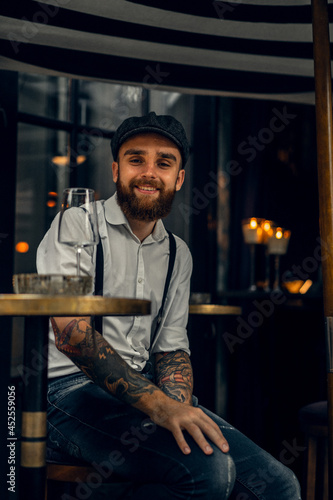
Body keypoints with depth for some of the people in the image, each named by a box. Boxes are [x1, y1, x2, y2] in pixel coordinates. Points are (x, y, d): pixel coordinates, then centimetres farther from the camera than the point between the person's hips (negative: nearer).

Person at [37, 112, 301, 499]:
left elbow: (171, 348, 14)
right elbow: (70, 333, -16)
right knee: (210, 469, -30)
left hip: (142, 388, 6)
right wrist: (158, 405, -25)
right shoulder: (76, 225, -3)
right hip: (70, 388, -6)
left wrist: (179, 406, -10)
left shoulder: (178, 254, 17)